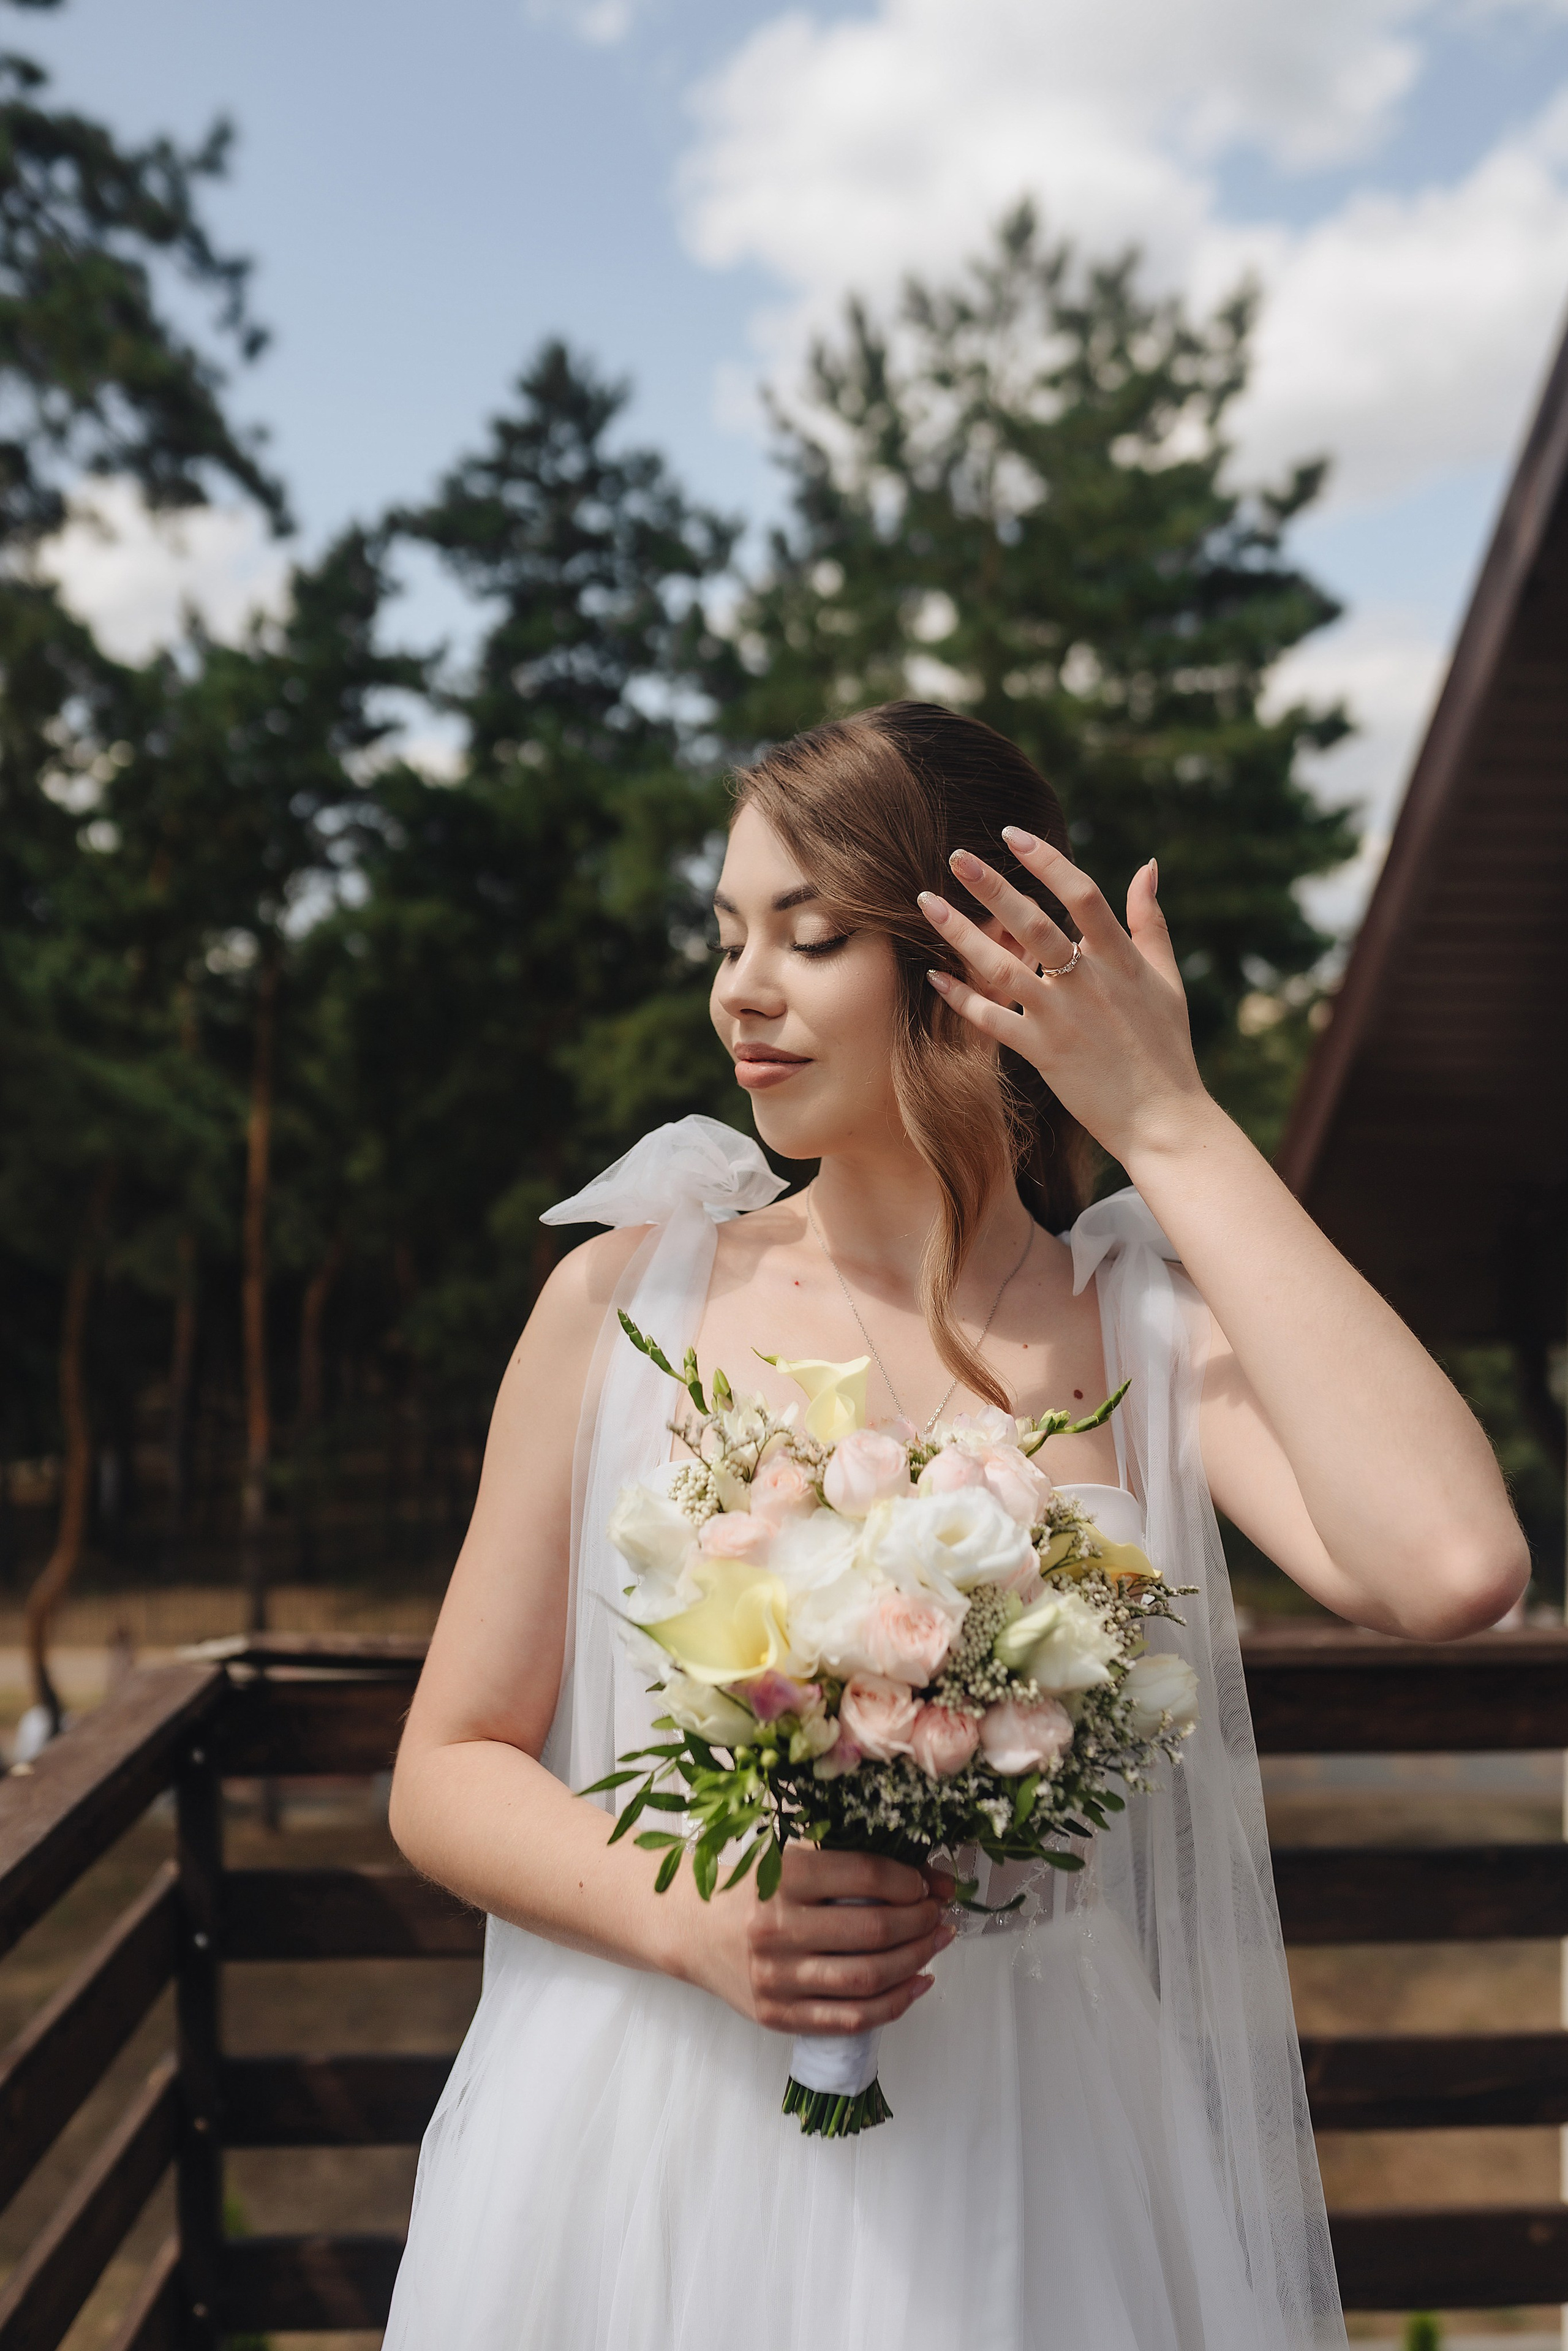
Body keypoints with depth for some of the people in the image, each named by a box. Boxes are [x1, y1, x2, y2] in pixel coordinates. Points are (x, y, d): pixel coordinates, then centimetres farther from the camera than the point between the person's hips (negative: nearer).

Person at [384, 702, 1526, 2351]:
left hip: (1027, 2176, 1)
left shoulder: (1154, 1323, -6)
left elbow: (1450, 1569, -26)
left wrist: (1172, 1128, -19)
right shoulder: (628, 1297, -6)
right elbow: (448, 1772, 0)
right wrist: (694, 1922, -19)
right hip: (658, 2152, 0)